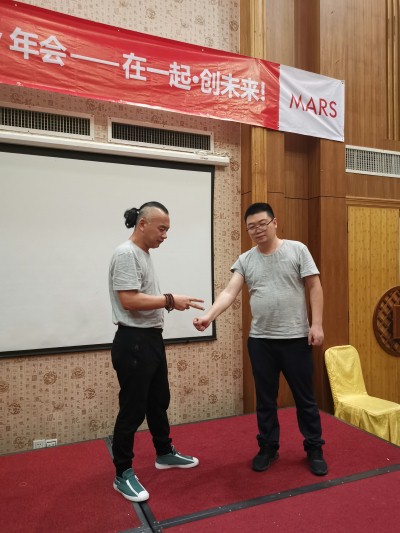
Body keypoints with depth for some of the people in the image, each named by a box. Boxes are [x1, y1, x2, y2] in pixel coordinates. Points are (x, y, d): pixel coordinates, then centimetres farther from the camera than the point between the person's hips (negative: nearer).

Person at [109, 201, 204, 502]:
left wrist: (172, 303, 8)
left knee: (158, 401, 21)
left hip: (152, 339, 10)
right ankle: (123, 474, 19)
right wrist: (170, 300, -22)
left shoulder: (145, 254, 14)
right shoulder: (126, 254, -17)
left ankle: (165, 453, 39)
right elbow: (129, 301, -24)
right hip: (133, 342, -10)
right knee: (133, 410, 2)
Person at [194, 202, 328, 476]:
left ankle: (314, 449, 29)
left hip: (296, 337, -2)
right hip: (260, 340, 3)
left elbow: (314, 287, -3)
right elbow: (230, 292, -7)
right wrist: (209, 315, -24)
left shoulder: (297, 249, -2)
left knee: (305, 397, 11)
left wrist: (317, 324, -11)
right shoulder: (245, 260, 4)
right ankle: (268, 447, 31)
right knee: (265, 399, 14)